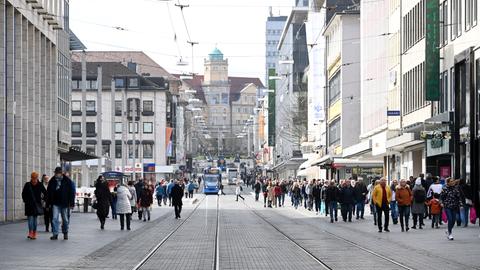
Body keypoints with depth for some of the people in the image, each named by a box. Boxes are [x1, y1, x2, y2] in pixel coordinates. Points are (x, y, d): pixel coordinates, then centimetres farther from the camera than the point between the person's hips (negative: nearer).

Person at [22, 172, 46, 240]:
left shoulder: (40, 185, -3)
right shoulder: (27, 185, -4)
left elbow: (45, 193, 8)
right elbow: (23, 194, 7)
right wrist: (25, 201, 1)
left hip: (37, 205, 1)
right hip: (29, 205, -1)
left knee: (35, 218, 6)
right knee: (30, 218, -10)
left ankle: (34, 234, 11)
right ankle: (30, 233, -14)